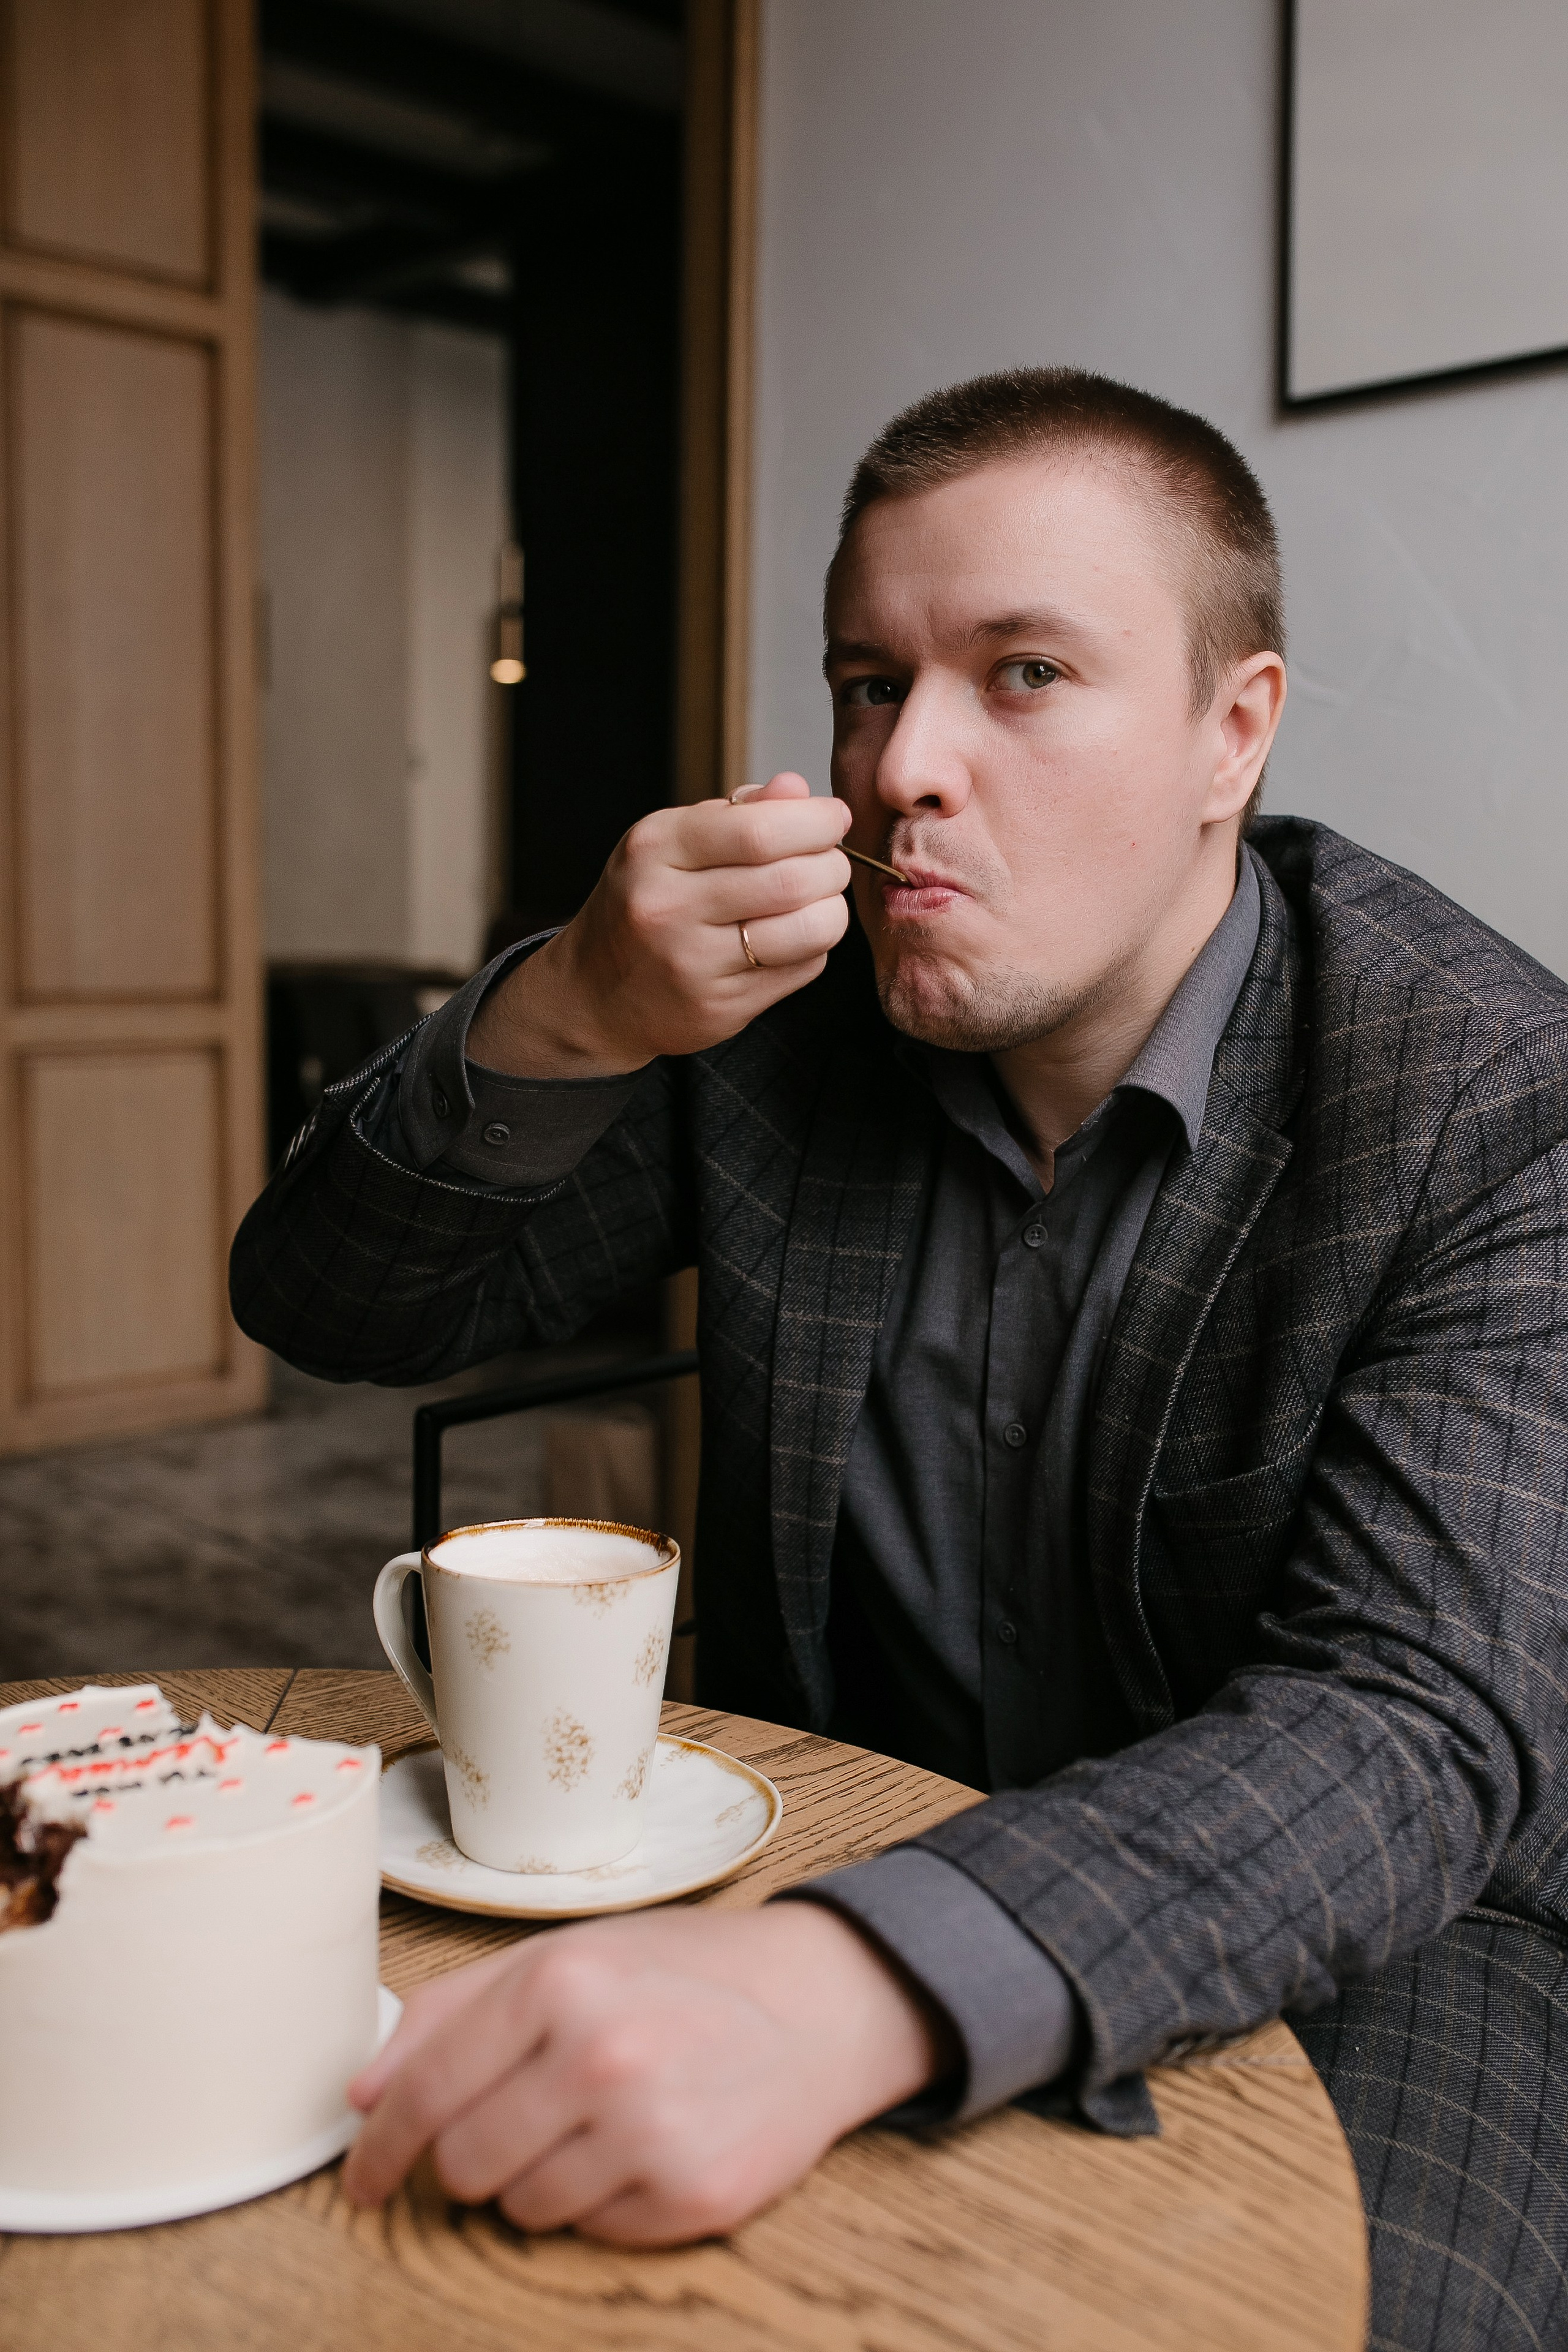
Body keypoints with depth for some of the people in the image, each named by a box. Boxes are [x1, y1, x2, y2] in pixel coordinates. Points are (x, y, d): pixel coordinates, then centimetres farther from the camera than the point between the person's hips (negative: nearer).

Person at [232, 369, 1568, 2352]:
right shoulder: (778, 1016, -5)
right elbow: (327, 1307, -1)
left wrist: (852, 1994, -44)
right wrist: (569, 1015, -22)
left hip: (1362, 1936, -2)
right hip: (835, 1886, 3)